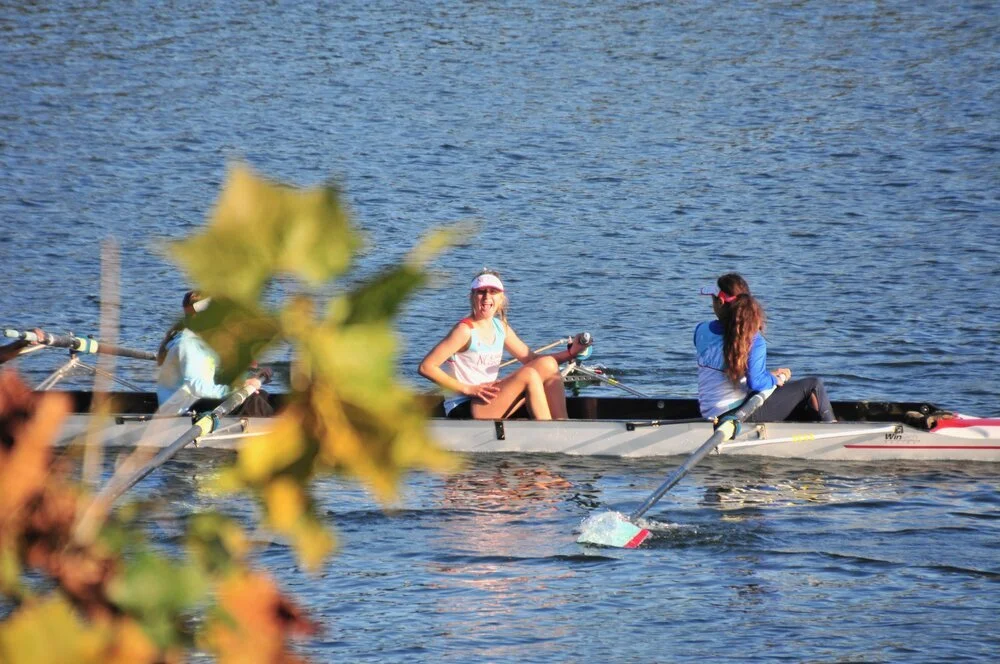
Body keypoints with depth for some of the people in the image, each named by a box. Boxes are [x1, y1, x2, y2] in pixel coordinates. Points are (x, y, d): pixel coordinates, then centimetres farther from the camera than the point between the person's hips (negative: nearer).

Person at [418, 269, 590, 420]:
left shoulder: (501, 327, 12)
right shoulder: (466, 330, -12)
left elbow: (530, 358, 17)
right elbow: (426, 367, -16)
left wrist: (569, 353, 2)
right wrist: (468, 389, -19)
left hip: (489, 404, 8)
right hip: (463, 410, -8)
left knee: (547, 364, -3)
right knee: (529, 375, -22)